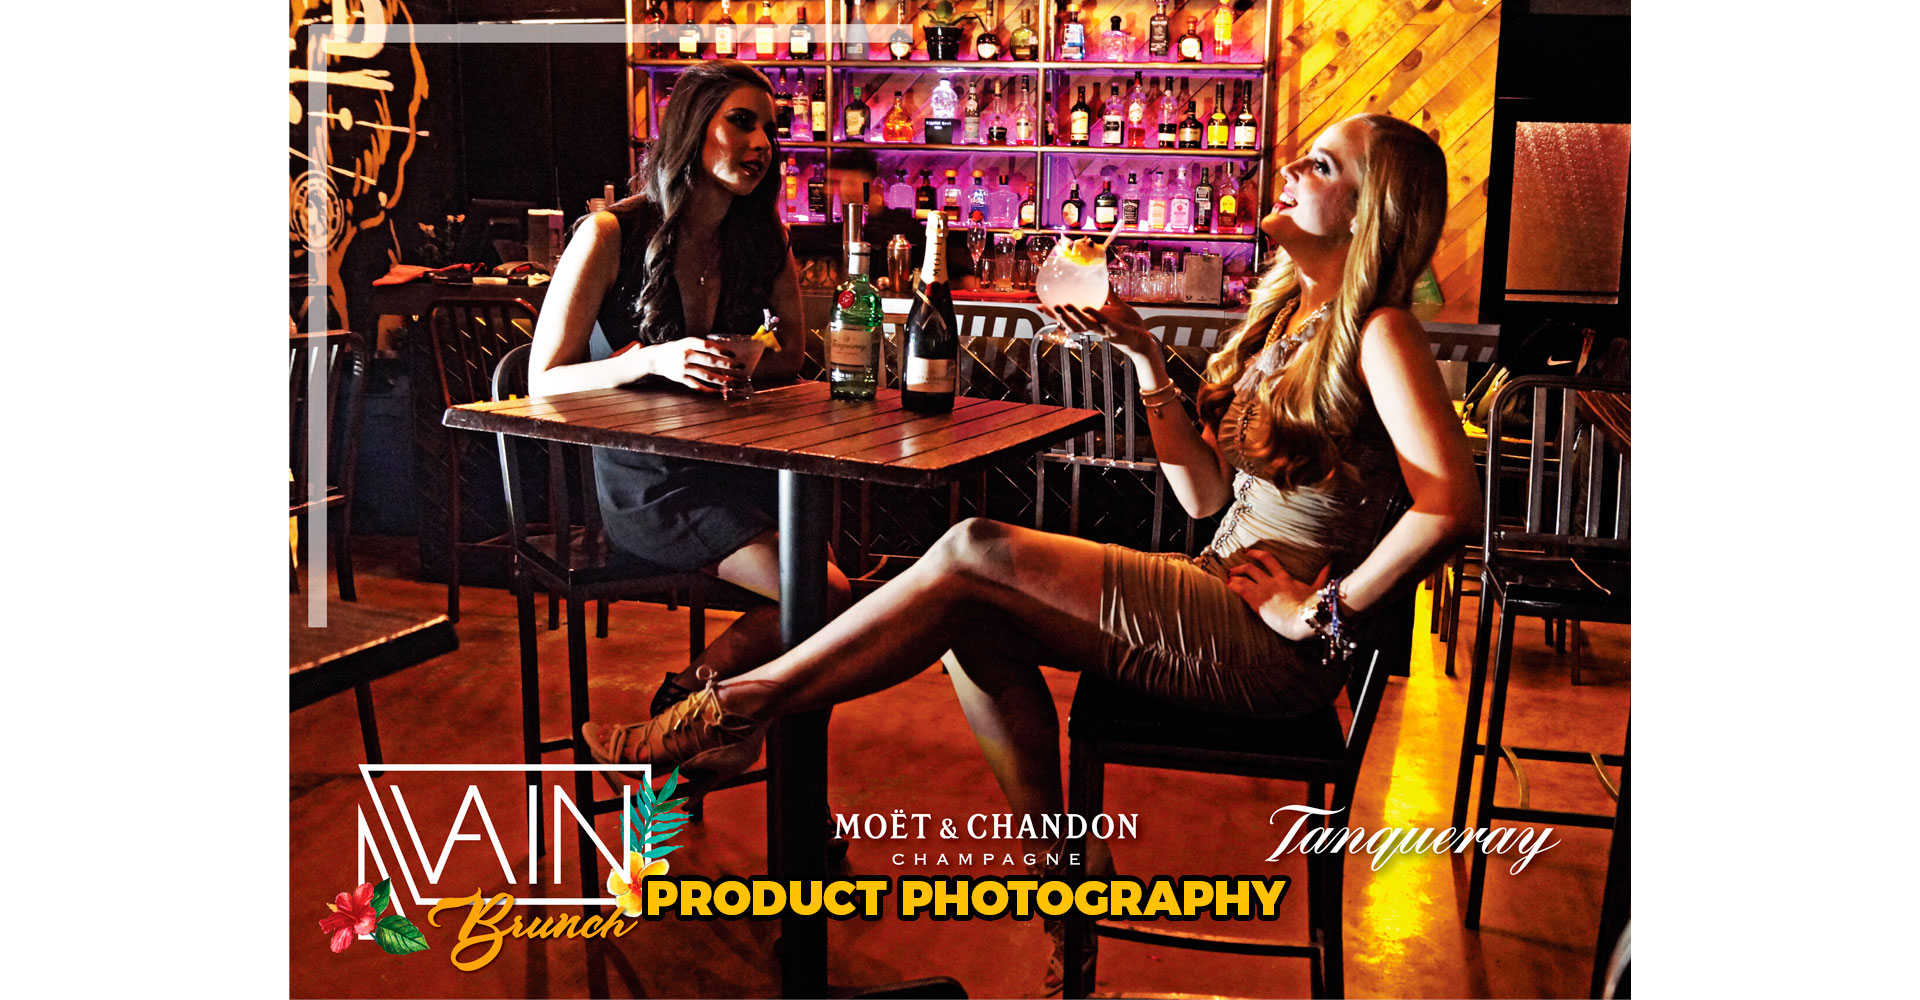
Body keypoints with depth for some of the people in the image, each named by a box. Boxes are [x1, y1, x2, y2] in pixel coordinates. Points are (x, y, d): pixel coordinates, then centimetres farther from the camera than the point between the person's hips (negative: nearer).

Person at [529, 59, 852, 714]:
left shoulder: (763, 238, 8)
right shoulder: (610, 234, -8)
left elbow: (790, 353, 18)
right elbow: (545, 382, -8)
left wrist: (728, 361, -5)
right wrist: (654, 361, -25)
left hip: (736, 460, 6)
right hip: (644, 481, -5)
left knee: (821, 557, -25)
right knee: (825, 595, -24)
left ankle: (692, 692, -1)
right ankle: (685, 706, -1)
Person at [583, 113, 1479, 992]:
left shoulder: (1376, 331, -10)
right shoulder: (1280, 312, 16)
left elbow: (1451, 501, -24)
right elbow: (1204, 495, 11)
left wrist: (1323, 612, -18)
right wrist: (1144, 356, 5)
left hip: (1271, 648, -8)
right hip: (1219, 614, 8)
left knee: (975, 555, -16)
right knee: (975, 628, -9)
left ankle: (741, 705, -5)